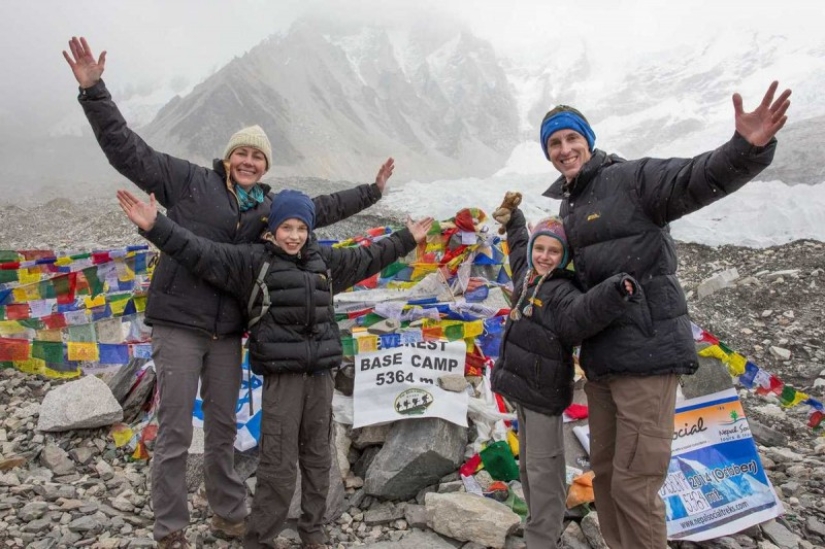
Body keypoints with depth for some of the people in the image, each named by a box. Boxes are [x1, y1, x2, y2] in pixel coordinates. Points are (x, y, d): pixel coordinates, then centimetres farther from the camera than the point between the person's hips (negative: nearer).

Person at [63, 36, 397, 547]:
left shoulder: (270, 206, 13)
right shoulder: (189, 180, 1)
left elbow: (321, 208, 21)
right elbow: (127, 150, -2)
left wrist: (372, 191, 24)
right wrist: (94, 90, -9)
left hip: (227, 332, 4)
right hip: (178, 325, -4)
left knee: (223, 429, 15)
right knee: (175, 432, 2)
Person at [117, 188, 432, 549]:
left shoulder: (325, 261, 13)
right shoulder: (252, 260, -1)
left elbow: (367, 258, 26)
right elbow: (201, 253, -10)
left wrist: (406, 239, 33)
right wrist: (156, 227, -22)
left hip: (320, 373, 5)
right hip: (281, 376, -4)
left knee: (318, 456, 14)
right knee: (278, 464, -4)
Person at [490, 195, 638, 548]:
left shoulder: (562, 291, -19)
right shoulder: (525, 276, 6)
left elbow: (580, 314, -42)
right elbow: (519, 248, 30)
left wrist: (614, 293, -59)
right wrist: (513, 220, 40)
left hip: (544, 393, -9)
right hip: (522, 387, 9)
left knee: (542, 468, 2)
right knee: (527, 464, 20)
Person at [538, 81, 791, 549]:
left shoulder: (632, 178, -6)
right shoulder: (562, 206, 15)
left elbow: (700, 178, -23)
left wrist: (747, 147, -42)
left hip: (647, 353, -7)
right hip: (599, 359, 8)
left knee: (633, 484, 0)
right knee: (605, 473, 20)